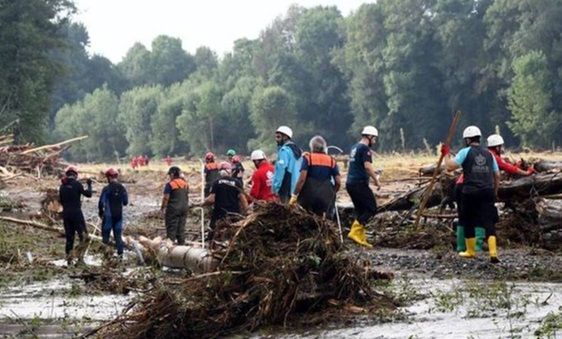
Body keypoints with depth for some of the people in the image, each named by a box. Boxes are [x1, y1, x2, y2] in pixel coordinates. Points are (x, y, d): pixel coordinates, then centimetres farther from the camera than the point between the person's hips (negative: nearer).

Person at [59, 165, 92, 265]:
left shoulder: (62, 186, 7)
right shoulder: (77, 184, -9)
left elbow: (61, 201, 13)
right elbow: (88, 194, -3)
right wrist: (89, 185, 14)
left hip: (66, 213, 6)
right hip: (76, 212, -6)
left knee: (69, 236, 11)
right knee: (84, 236, 0)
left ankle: (69, 258, 9)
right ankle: (79, 255, -14)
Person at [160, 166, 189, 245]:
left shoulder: (170, 184, -12)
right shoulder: (185, 184, 9)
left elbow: (166, 198, -13)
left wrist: (162, 208, -3)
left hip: (173, 209, -6)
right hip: (184, 208, 6)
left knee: (171, 228, -1)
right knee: (181, 227, 10)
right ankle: (181, 243, 12)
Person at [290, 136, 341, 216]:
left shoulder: (308, 158, -1)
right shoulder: (331, 161, 8)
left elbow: (302, 179, -11)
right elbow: (338, 182, 4)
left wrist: (294, 195, -9)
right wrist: (332, 193, 21)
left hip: (309, 195, -3)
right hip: (325, 197, 3)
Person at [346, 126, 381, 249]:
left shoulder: (354, 147, 19)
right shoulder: (365, 148, -10)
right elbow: (367, 166, -21)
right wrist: (376, 180, -13)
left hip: (350, 183, 9)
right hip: (360, 183, -9)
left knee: (360, 211, 12)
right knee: (372, 208, -6)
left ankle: (361, 238, 8)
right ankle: (355, 232, -16)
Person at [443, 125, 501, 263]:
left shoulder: (466, 152, -1)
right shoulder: (489, 154, 13)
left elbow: (450, 166, -7)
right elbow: (497, 176, 14)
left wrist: (446, 154, 10)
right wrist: (494, 192, 25)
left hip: (470, 192, -3)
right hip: (488, 192, 3)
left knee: (468, 221, 14)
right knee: (489, 222, -2)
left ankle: (471, 251, 25)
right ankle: (493, 253, -16)